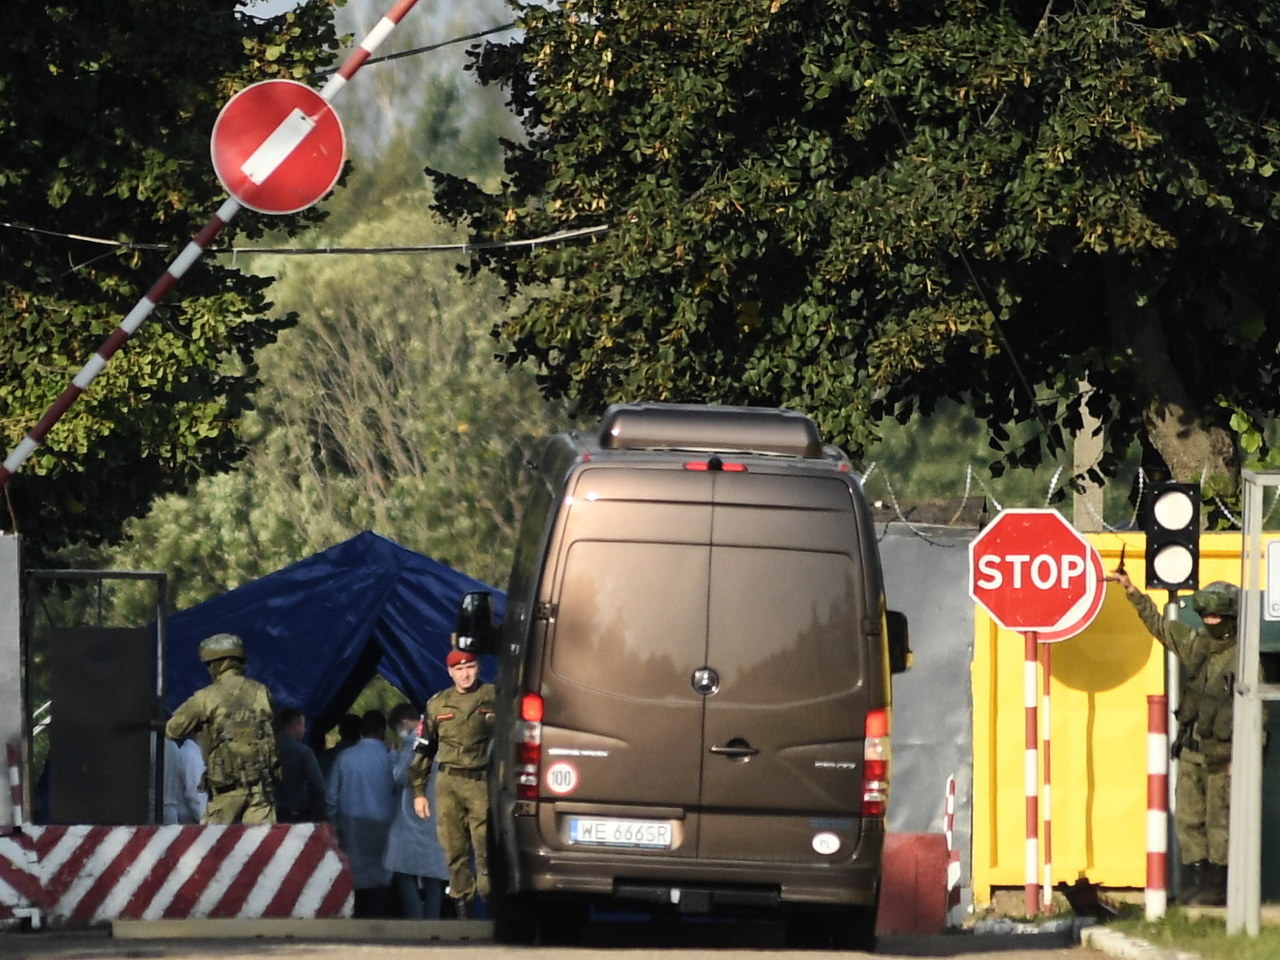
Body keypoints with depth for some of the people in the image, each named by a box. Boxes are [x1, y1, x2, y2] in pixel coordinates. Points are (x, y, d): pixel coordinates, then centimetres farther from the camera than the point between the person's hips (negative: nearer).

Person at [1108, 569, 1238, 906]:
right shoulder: (1196, 644, 7)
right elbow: (1157, 623, 20)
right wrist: (1131, 591, 16)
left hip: (1221, 755, -7)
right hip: (1191, 752, 7)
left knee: (1219, 822, -1)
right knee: (1188, 820, 7)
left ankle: (1217, 887, 5)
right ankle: (1200, 881, 14)